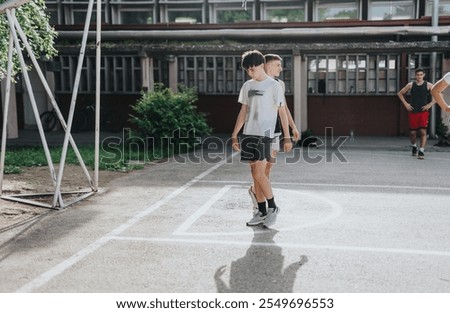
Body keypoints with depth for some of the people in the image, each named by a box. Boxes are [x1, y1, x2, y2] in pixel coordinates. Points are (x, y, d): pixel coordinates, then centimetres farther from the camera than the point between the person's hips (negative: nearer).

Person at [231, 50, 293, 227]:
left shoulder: (274, 86, -3)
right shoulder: (247, 86, 13)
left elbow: (282, 112, -3)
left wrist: (287, 138, -6)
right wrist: (234, 135, 13)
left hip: (264, 134, -6)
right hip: (248, 134, 6)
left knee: (259, 174, -11)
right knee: (255, 174, 7)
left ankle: (273, 207, 7)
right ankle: (262, 212, 15)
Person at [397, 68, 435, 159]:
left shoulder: (428, 85, 1)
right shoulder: (410, 85, 5)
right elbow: (400, 93, 15)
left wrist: (429, 104, -5)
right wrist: (405, 104, 4)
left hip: (423, 112, -2)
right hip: (412, 112, 2)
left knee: (423, 131, -13)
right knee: (412, 132, 6)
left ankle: (421, 151, -12)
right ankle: (414, 146, 33)